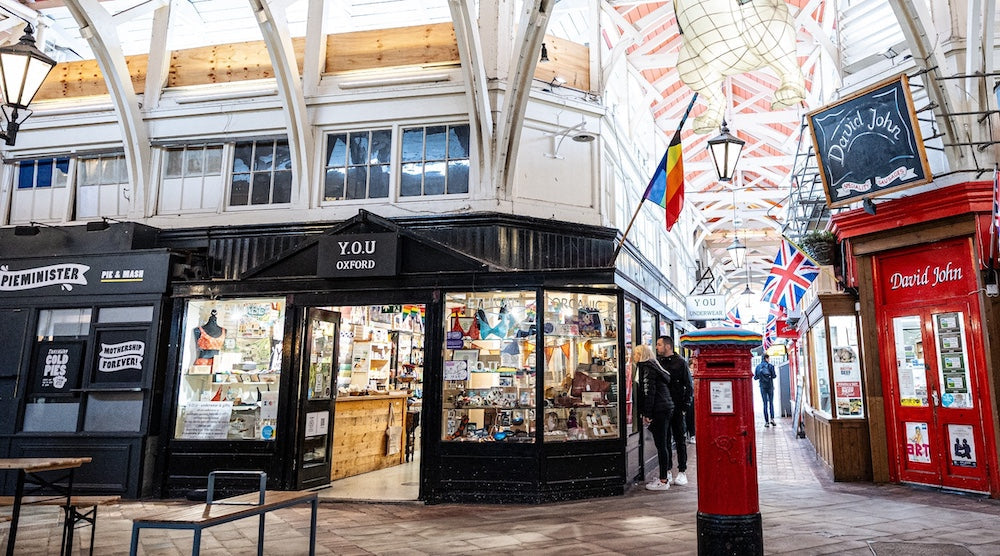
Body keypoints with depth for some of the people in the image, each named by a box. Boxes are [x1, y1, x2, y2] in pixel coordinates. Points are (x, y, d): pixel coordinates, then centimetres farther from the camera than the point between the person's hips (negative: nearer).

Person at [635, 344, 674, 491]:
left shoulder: (647, 367, -9)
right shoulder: (654, 366, 19)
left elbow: (649, 392, -16)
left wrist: (647, 414, -16)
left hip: (659, 409, -10)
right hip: (667, 407, 10)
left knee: (661, 444, -7)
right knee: (664, 443, 15)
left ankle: (663, 481, -4)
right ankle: (666, 474, 23)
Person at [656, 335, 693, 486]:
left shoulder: (680, 363, -2)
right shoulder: (657, 362, 8)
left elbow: (689, 386, -2)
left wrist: (685, 406, -9)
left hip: (677, 407, -3)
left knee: (680, 440, 4)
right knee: (664, 440, 6)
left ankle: (682, 472, 10)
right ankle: (667, 470, 14)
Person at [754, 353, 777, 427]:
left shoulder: (758, 367, 3)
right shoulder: (770, 366, -4)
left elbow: (755, 377, 2)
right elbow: (774, 376, -10)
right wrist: (775, 375, 11)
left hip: (762, 387, 2)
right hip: (770, 386, -1)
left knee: (765, 404, 5)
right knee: (771, 403, 10)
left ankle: (766, 422, 1)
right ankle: (772, 419, -5)